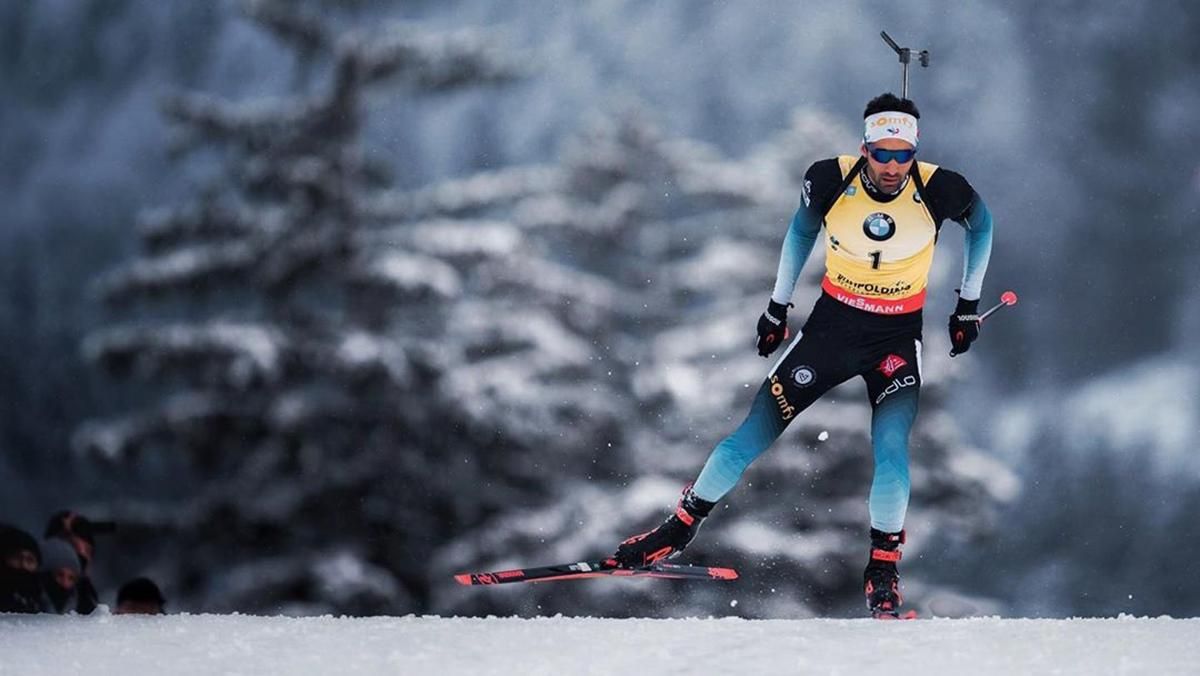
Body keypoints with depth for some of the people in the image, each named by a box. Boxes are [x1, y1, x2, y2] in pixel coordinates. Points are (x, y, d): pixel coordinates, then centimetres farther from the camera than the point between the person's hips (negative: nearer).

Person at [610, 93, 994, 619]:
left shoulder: (939, 191, -21)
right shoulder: (830, 181, -18)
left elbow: (982, 223, 3)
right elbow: (803, 229, 5)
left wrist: (968, 305, 7)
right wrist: (778, 305, 11)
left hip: (897, 338, -1)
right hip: (831, 323, 1)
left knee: (891, 450, -20)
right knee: (756, 429, -2)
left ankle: (883, 562, -1)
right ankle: (681, 527, 14)